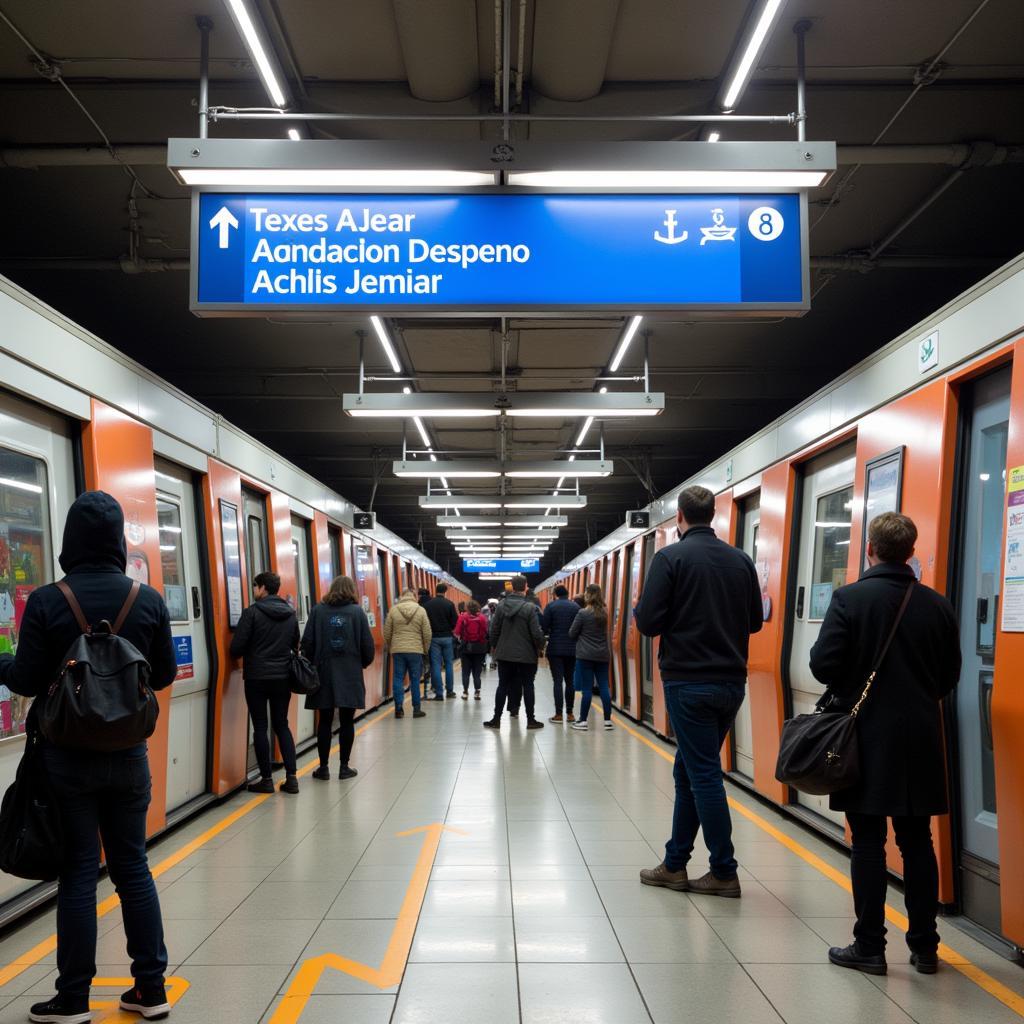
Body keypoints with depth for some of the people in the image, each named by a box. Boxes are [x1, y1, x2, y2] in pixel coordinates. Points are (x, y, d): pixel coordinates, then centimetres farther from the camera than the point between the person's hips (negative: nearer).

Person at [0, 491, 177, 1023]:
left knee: (78, 872, 5)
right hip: (128, 754, 2)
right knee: (132, 867, 12)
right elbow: (164, 674, 4)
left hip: (67, 756, -2)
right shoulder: (149, 600, -3)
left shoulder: (45, 602, -12)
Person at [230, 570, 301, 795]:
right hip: (283, 676, 5)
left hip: (257, 677, -5)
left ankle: (266, 779, 6)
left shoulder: (252, 612, -11)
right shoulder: (290, 613, 6)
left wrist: (241, 657, 9)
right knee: (282, 725, 12)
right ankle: (291, 777, 6)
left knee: (260, 727, 4)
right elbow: (296, 644, 12)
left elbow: (237, 646, -12)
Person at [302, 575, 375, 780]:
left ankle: (324, 767, 11)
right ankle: (344, 767, 11)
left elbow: (307, 642, -3)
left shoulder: (318, 610, -1)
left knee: (324, 721, 9)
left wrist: (313, 664, 12)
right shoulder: (357, 612, -4)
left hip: (323, 673, 1)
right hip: (350, 675, -1)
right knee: (347, 722, 8)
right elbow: (368, 645, -4)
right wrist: (363, 663, 14)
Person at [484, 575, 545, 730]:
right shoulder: (530, 608, -14)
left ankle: (496, 719, 11)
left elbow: (494, 630, 2)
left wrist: (494, 646, 17)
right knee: (527, 686, 7)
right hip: (526, 655, -3)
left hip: (504, 654, 3)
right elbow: (536, 633, -14)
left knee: (503, 685, 10)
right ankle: (530, 720, 11)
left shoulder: (501, 606, -2)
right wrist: (540, 646, 4)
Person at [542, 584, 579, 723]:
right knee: (570, 681, 11)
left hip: (555, 649, -2)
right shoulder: (576, 607, 2)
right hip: (572, 649, 3)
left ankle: (558, 714, -4)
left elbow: (544, 627, -7)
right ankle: (569, 713, 12)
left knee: (557, 681, -1)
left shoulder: (551, 606, -5)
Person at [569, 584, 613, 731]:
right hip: (603, 655, 4)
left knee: (586, 688, -1)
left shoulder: (583, 613, -11)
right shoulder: (605, 612, 4)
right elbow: (606, 632, 12)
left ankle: (583, 721, 3)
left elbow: (572, 634, -4)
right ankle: (608, 720, 8)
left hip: (585, 655, -4)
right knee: (604, 686, 6)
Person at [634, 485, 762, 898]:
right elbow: (755, 620, 13)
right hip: (732, 682, 6)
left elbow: (648, 623, -12)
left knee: (704, 775, 0)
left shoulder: (670, 558, -9)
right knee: (689, 771, 15)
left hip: (689, 682, -6)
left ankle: (724, 873, 5)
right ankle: (674, 864, 21)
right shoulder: (741, 561, 6)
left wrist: (640, 607, 9)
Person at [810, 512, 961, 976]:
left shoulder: (850, 598, -12)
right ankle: (924, 946, 20)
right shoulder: (938, 605, 1)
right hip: (920, 739, 4)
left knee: (868, 842, 4)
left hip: (867, 736, -4)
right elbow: (950, 675, 7)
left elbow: (823, 664, -16)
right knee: (917, 842, 13)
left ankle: (870, 945, 9)